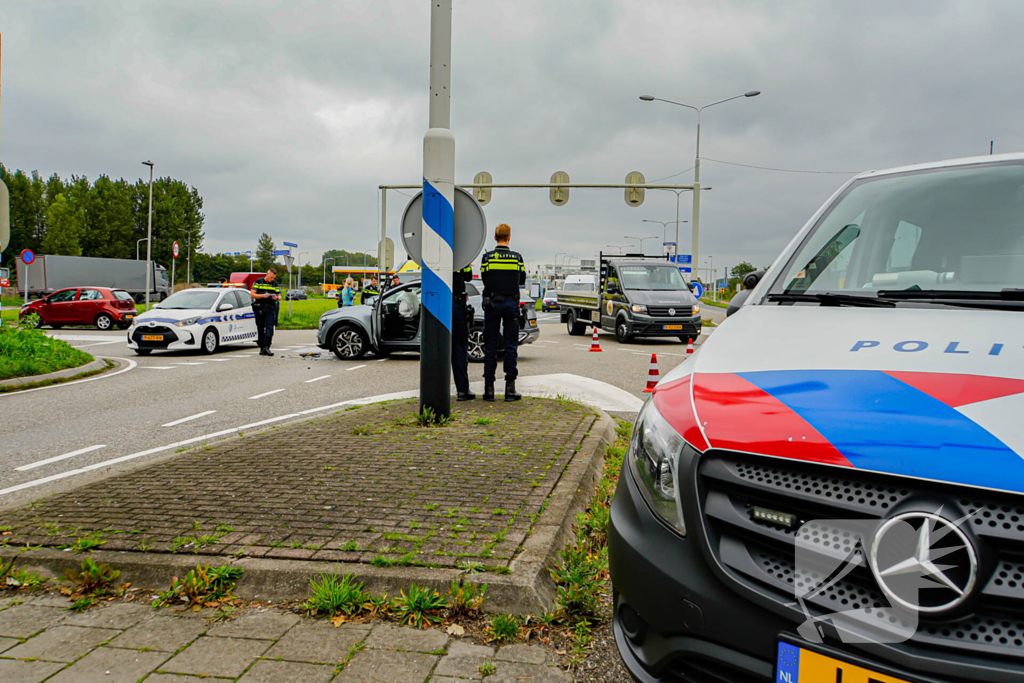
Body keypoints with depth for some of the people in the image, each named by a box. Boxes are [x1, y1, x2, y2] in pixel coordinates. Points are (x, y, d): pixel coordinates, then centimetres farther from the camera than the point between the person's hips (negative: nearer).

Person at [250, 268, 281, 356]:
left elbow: (279, 297, 13)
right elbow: (252, 294, -1)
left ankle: (266, 347, -19)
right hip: (259, 308, -1)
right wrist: (262, 295, -15)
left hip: (271, 309, 1)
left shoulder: (275, 284, 13)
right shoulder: (258, 282, 6)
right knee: (260, 329, 3)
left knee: (269, 328, -14)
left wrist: (276, 298, -10)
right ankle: (262, 348, 11)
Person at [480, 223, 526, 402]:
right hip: (511, 304, 0)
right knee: (511, 346, 4)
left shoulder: (487, 257, -2)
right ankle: (510, 388, 2)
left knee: (490, 347, 5)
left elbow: (484, 279, 4)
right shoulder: (517, 257, 1)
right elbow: (522, 280, 10)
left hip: (492, 304, 0)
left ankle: (489, 388, 4)